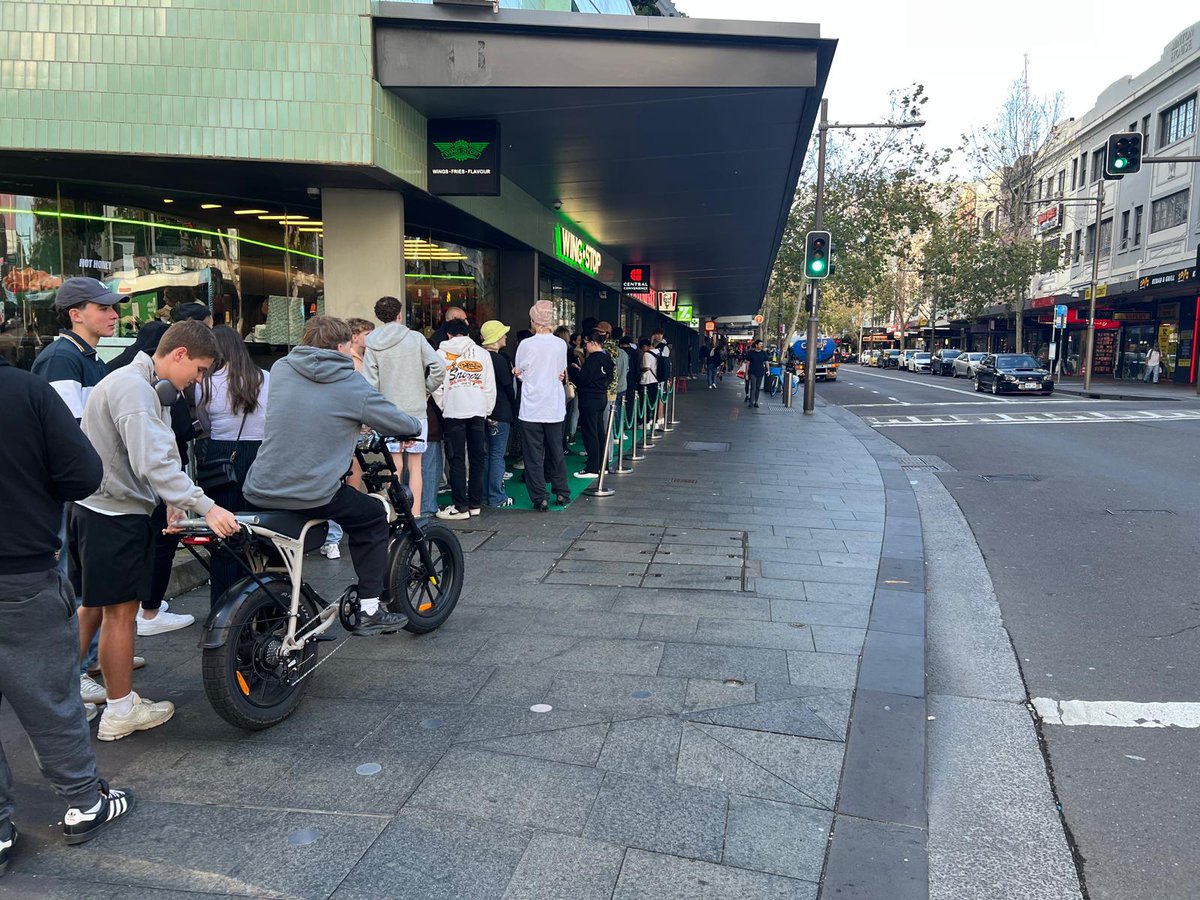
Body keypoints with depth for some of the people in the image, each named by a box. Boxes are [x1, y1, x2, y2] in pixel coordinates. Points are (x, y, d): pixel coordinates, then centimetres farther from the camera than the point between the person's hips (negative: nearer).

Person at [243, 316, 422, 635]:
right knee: (372, 517, 17)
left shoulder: (281, 368, 7)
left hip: (259, 491, 5)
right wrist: (415, 426, 25)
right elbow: (401, 423, 1)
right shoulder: (351, 384, -6)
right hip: (311, 495, -5)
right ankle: (369, 611, 17)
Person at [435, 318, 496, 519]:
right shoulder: (482, 353, 11)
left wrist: (442, 405, 9)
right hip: (478, 410, 3)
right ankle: (475, 503, 13)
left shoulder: (441, 353, 3)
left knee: (457, 459, 0)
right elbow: (490, 385, 10)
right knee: (476, 458, 9)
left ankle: (461, 506, -1)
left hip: (453, 412, -3)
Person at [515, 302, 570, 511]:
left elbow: (520, 373, 0)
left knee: (534, 454, 4)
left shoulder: (526, 344, -11)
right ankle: (562, 493, 22)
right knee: (556, 450, 16)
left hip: (531, 408, -3)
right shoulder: (561, 344, -2)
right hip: (555, 407, 3)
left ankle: (539, 498, 4)